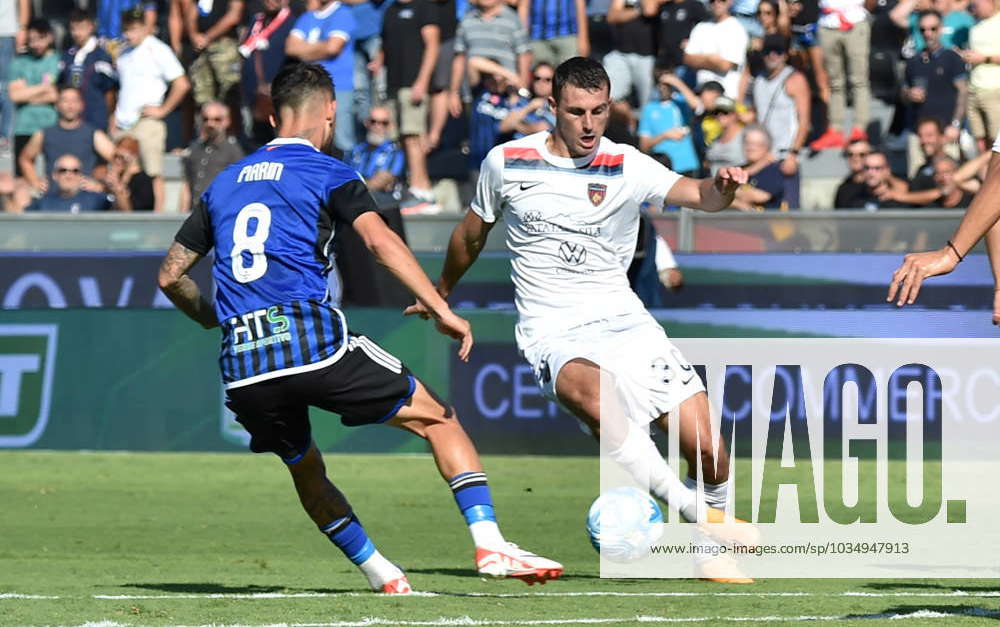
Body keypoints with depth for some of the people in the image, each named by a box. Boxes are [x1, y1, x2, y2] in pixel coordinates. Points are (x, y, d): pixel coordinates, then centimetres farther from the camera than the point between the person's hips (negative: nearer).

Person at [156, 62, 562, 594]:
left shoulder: (223, 184, 21)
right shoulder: (327, 173, 6)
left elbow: (171, 275, 23)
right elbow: (379, 240, -12)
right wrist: (441, 310, -16)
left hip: (243, 369, 5)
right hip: (312, 343, -5)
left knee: (305, 468, 27)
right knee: (437, 416, 7)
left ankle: (379, 573, 23)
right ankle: (489, 544, -5)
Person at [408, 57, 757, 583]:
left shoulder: (627, 167, -1)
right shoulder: (506, 162, 1)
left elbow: (697, 195, -16)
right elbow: (473, 233, 19)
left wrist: (721, 188, -39)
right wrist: (440, 294, 32)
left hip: (623, 321, 2)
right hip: (554, 335, -2)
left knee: (706, 447, -9)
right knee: (592, 395, -37)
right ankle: (699, 516, -33)